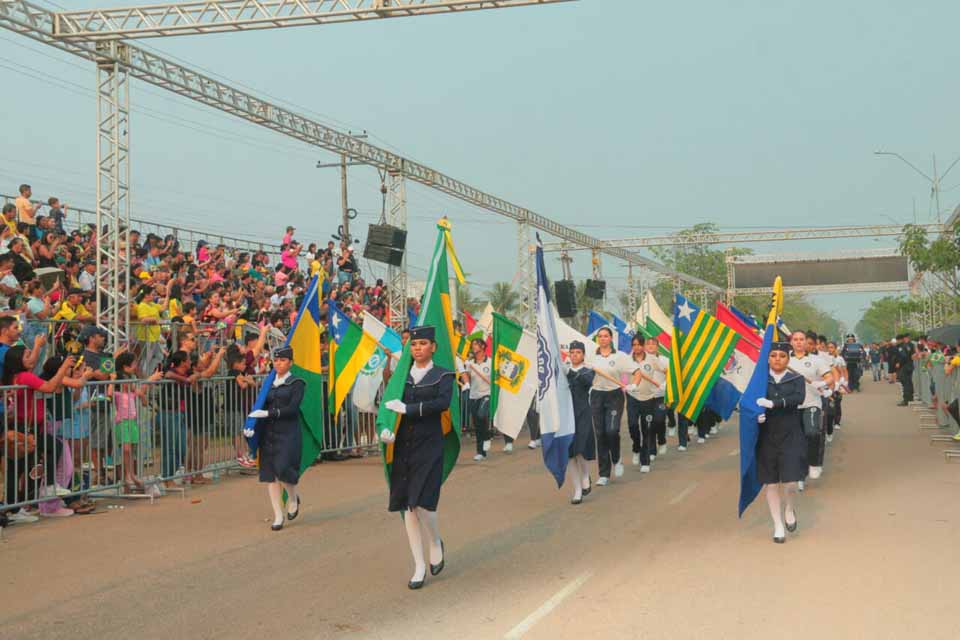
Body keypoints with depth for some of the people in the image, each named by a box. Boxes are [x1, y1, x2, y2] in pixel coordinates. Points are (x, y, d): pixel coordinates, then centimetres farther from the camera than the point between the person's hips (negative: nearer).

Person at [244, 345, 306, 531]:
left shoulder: (296, 383, 0)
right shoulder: (269, 384, 15)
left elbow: (292, 409, -11)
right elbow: (261, 408, 10)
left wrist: (268, 413, -18)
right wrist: (251, 427, -5)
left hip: (288, 434, -5)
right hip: (269, 433, 5)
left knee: (282, 470, -16)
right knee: (270, 475, 2)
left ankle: (293, 497, 16)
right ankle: (278, 516, 11)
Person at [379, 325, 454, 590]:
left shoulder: (443, 375, 2)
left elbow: (443, 402, -16)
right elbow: (388, 405, 7)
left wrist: (407, 408, -20)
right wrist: (386, 430, -12)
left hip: (429, 446, -4)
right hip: (403, 447, 4)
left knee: (423, 503, -13)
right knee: (407, 507, 4)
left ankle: (436, 544, 19)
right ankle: (419, 566, 14)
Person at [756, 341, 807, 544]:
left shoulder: (797, 379, 3)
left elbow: (799, 398, -16)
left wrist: (773, 403, -26)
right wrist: (756, 415, -20)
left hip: (790, 436, -1)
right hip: (766, 437, 1)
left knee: (790, 480, -10)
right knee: (771, 482, 5)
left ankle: (789, 508, 24)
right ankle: (778, 526, 20)